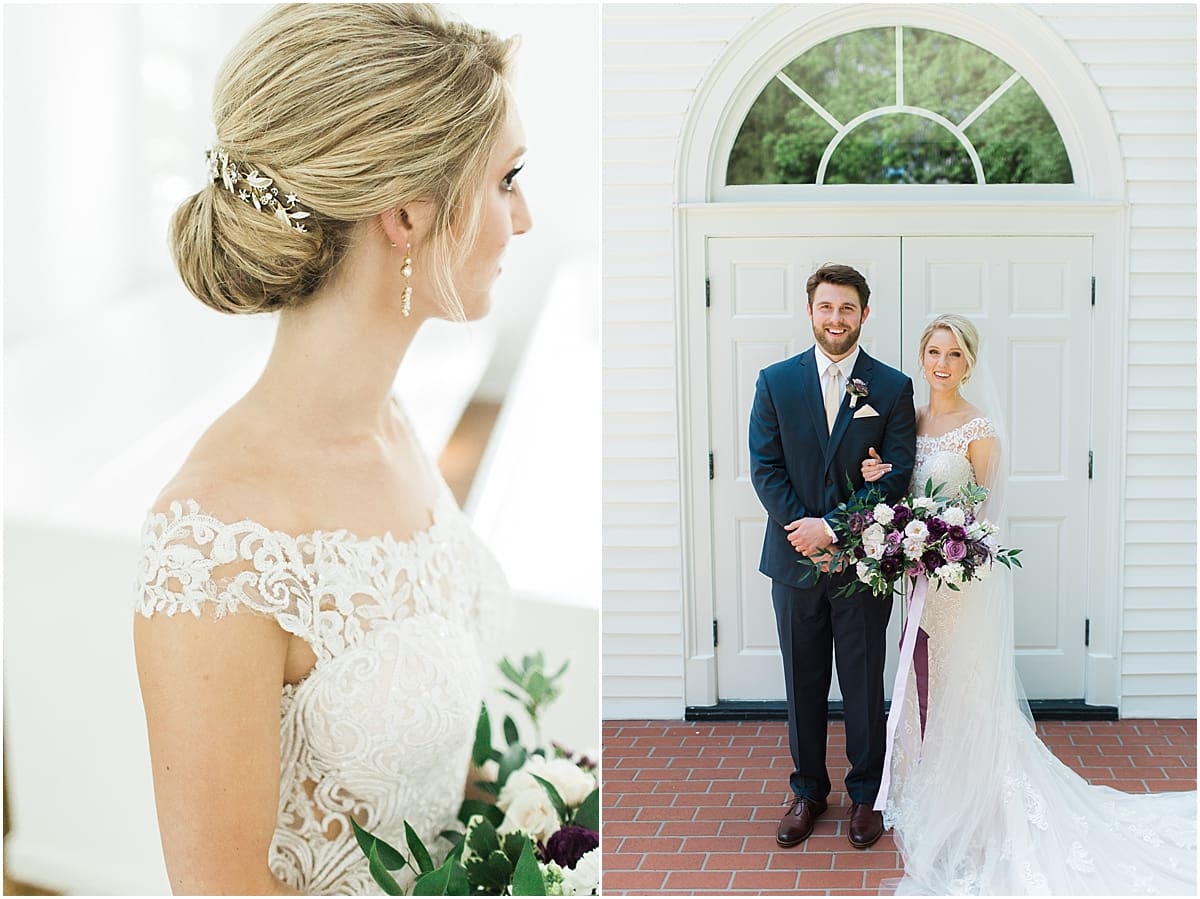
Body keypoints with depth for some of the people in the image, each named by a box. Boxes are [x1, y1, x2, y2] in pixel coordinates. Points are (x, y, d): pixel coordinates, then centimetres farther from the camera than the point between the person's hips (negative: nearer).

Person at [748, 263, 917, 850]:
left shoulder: (892, 388, -2)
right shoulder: (776, 381, 2)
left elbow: (896, 477, -7)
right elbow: (765, 468, -2)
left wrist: (834, 529, -16)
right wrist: (804, 530, -13)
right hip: (795, 560, 1)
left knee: (864, 685, 9)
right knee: (803, 685, 12)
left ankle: (865, 793, 24)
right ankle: (808, 791, 26)